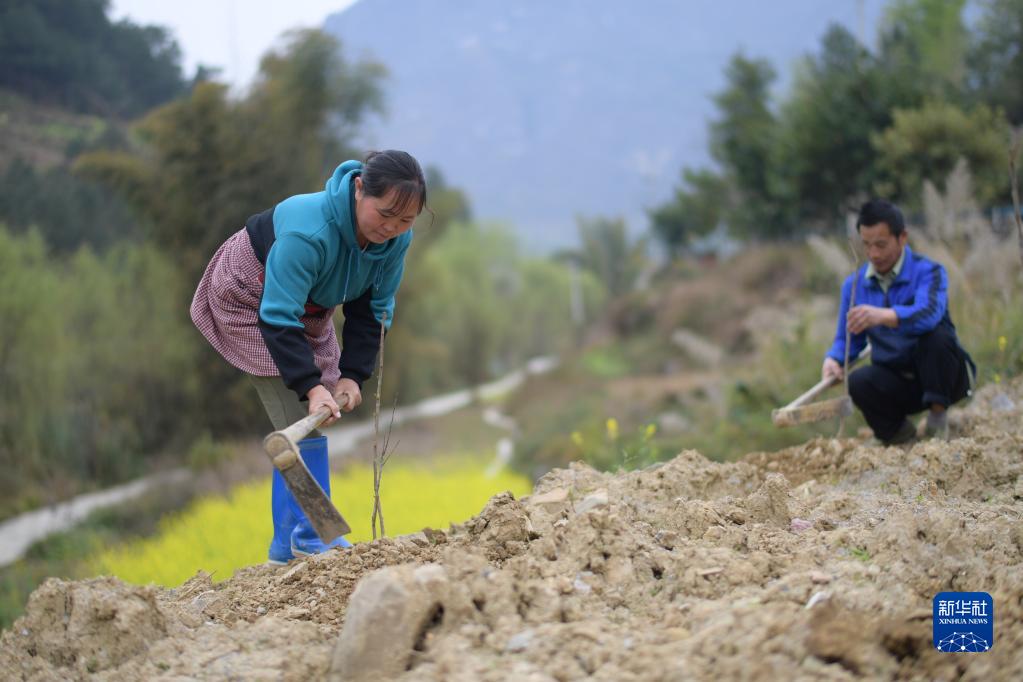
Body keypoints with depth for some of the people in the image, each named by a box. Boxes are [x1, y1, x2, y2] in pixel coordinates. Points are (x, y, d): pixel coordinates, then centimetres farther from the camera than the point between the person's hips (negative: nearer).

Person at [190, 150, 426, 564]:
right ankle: (313, 536, -11)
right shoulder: (308, 232, -41)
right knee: (300, 419, -16)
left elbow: (373, 309, -9)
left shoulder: (397, 238, -20)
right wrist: (312, 387, -48)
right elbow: (278, 318, -41)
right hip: (251, 297, -7)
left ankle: (287, 545, 15)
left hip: (308, 308, 7)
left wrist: (352, 374, -17)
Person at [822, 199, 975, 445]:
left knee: (937, 334, -33)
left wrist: (884, 316, -56)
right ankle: (898, 431, 2)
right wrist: (833, 360, -19)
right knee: (859, 381, -28)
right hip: (899, 385, 3)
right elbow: (847, 340, 6)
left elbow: (928, 314, -36)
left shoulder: (927, 272, -14)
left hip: (942, 378, -3)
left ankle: (938, 416, -15)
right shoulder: (854, 284, 2)